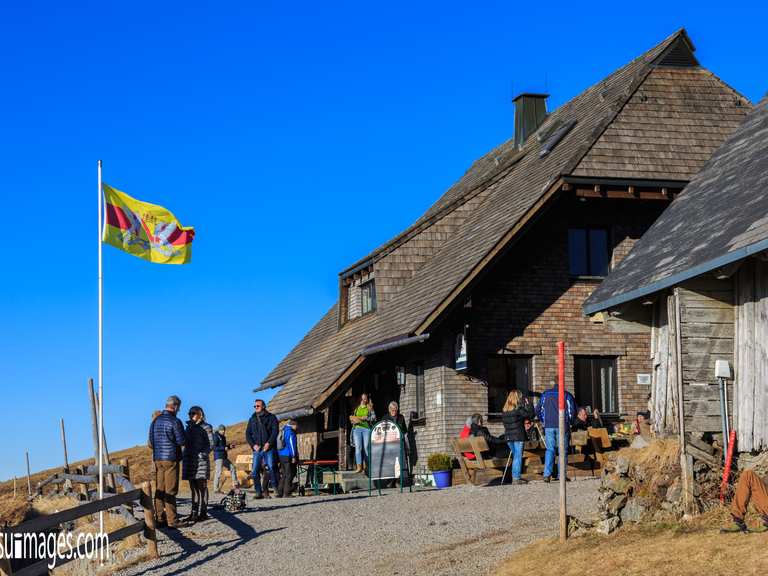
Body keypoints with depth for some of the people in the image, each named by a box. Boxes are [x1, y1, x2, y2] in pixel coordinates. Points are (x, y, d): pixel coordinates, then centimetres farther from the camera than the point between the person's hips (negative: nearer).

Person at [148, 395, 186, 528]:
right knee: (170, 491, -5)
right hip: (171, 458, -6)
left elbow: (151, 442, 14)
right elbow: (182, 441, -11)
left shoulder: (155, 421, 10)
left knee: (159, 490, 10)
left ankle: (160, 518, 11)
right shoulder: (174, 421, -12)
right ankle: (171, 521, -5)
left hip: (157, 459, 7)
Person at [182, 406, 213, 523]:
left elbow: (210, 443, -6)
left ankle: (203, 512, -4)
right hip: (190, 459, 6)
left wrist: (204, 453, -19)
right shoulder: (189, 427, 18)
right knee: (193, 487, 7)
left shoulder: (206, 427, 0)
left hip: (201, 459, -6)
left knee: (202, 486, -5)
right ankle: (194, 512, 9)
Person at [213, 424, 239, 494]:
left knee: (232, 468, 12)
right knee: (218, 472, -11)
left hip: (224, 457, 9)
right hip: (218, 457, -9)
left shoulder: (223, 437, 17)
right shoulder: (216, 437, -9)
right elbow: (214, 447, -17)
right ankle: (216, 489, -9)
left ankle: (235, 483, 21)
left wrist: (229, 446, 9)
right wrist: (224, 448, -22)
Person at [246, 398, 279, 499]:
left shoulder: (271, 417, 6)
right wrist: (253, 445, -3)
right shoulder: (252, 419, 17)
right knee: (255, 472, -3)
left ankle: (276, 489, -4)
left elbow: (275, 431, -4)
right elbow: (248, 434, 13)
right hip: (257, 449, 4)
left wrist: (269, 443, -15)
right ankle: (258, 492, 0)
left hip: (269, 448, -3)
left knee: (271, 469, -11)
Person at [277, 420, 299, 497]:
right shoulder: (290, 431, -11)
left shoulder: (283, 430, 18)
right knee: (289, 475, -6)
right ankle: (286, 494, -10)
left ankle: (280, 493, 12)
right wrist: (293, 456, -15)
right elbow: (291, 444, -16)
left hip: (281, 455, 9)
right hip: (287, 456, -9)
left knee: (284, 474, 13)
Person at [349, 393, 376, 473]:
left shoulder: (370, 407, 13)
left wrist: (365, 418, -10)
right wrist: (354, 420, -1)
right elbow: (351, 418, 21)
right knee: (358, 447, -10)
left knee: (366, 447, -7)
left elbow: (373, 418, 3)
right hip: (357, 428, 2)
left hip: (366, 428, -2)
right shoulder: (356, 408, 21)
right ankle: (359, 466, -15)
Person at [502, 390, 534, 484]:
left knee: (515, 456, 17)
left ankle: (516, 476, 20)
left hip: (508, 437, 6)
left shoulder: (504, 410, 6)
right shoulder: (518, 409, -13)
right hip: (518, 436, -6)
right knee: (518, 457, -2)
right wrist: (528, 403, 1)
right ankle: (516, 478, -5)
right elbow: (530, 414, -11)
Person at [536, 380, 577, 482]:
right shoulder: (567, 395, 4)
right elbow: (573, 411, -2)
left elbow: (538, 410, 8)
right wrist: (568, 420, 13)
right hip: (562, 426, -2)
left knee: (550, 449, 5)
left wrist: (543, 420, 19)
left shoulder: (545, 394, 9)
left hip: (548, 425, 2)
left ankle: (547, 474, -9)